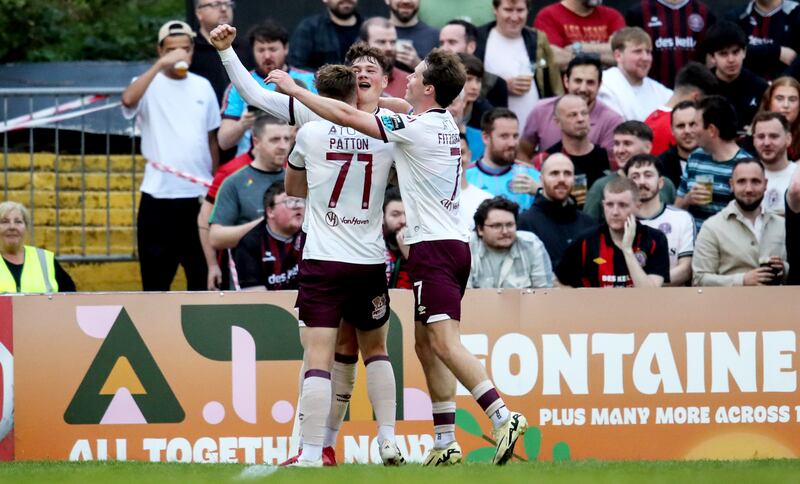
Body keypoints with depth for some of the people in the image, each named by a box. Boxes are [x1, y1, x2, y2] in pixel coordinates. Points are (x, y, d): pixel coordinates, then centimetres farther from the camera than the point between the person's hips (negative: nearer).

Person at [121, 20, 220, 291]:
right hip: (159, 196, -4)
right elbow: (128, 100, -27)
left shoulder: (203, 87, 9)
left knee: (202, 273, 9)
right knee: (156, 272, 0)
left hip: (199, 196, 4)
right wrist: (161, 64, -28)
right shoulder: (149, 85, -3)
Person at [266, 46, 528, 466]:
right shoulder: (445, 123, 11)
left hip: (433, 246, -9)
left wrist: (294, 89, -2)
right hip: (452, 243, 9)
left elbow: (348, 116, -11)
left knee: (444, 342, -16)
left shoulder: (417, 128, -13)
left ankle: (503, 419, -26)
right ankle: (446, 443, 10)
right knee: (425, 342, 11)